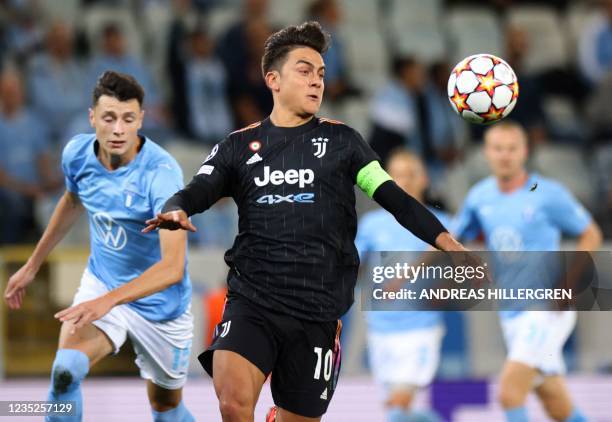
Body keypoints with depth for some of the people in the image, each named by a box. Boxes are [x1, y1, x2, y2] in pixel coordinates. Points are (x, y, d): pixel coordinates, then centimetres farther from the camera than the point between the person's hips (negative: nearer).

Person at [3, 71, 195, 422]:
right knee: (66, 369, -26)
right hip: (100, 283, 3)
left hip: (160, 303, -3)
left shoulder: (161, 171, -28)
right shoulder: (78, 154, -11)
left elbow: (173, 267, -36)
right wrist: (33, 265, 23)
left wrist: (109, 301, -47)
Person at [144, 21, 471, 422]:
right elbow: (196, 192, 2)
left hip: (317, 311, 1)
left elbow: (393, 197, 5)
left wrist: (446, 241, -8)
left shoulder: (340, 140, 10)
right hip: (251, 300, -1)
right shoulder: (240, 145, 10)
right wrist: (176, 210, -23)